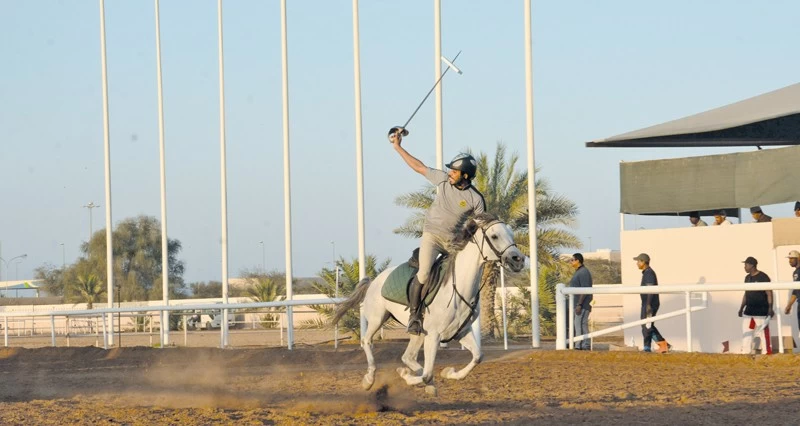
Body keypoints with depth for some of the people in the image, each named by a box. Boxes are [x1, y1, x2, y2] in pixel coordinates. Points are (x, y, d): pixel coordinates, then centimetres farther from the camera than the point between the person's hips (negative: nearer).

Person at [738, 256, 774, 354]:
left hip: (761, 311, -8)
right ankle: (745, 354, 10)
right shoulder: (747, 278, 13)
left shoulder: (763, 277, -10)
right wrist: (741, 308, 20)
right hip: (749, 310, 8)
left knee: (764, 333, -6)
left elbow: (769, 294, -13)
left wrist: (770, 308, -20)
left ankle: (768, 353, -1)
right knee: (746, 333, 6)